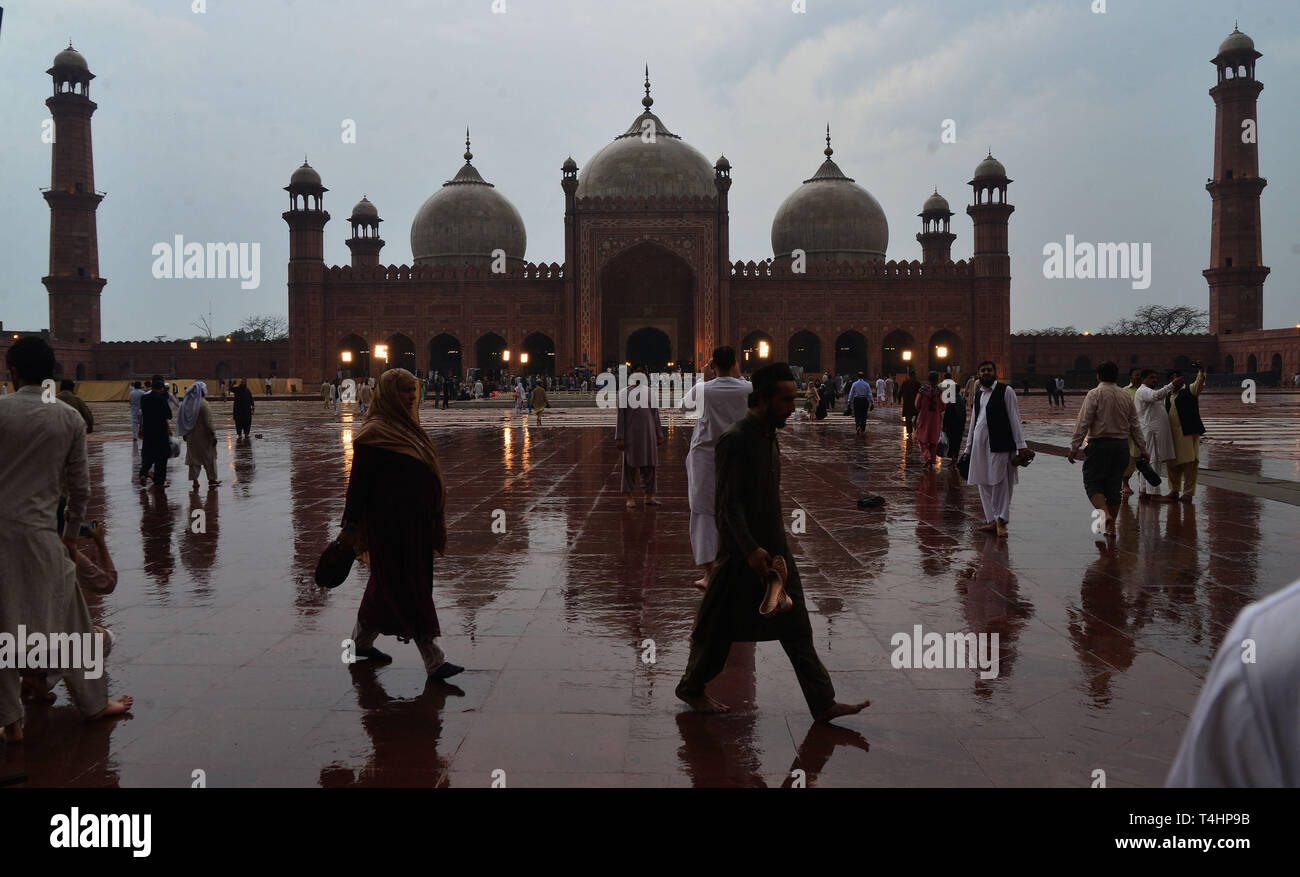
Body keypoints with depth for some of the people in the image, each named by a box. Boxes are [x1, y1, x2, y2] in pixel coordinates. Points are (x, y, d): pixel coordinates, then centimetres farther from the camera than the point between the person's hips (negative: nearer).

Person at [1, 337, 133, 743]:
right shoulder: (70, 419, 0)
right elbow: (80, 487, 5)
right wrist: (71, 533, 18)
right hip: (39, 532, 1)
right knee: (69, 621, 13)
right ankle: (93, 703, 24)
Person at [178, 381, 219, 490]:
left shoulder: (186, 403, 3)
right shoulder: (204, 404, -17)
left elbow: (182, 420, 9)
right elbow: (208, 422, -18)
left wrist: (184, 434, 18)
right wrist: (213, 435, -13)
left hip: (191, 436, 5)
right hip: (203, 436, -5)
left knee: (193, 458, 11)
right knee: (209, 458, 8)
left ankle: (195, 480, 9)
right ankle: (212, 480, 13)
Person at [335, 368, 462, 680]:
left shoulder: (406, 427, 14)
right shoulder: (374, 433, -13)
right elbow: (359, 481, -15)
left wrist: (432, 522, 22)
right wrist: (350, 527, -16)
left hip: (414, 524, 9)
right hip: (390, 525, -9)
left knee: (387, 585, 18)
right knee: (408, 588, -6)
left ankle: (361, 641, 34)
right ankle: (433, 660, -3)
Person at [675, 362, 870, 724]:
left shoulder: (769, 435, 10)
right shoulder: (735, 439, -18)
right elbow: (728, 502, -21)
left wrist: (777, 532, 19)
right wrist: (750, 550, -25)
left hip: (773, 547, 8)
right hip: (742, 551, -8)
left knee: (796, 626, 7)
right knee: (720, 627, 7)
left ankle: (824, 704, 10)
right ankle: (691, 688, 27)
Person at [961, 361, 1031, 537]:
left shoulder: (1006, 390, 1)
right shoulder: (978, 395, 18)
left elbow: (1014, 418, -3)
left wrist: (1021, 445, -9)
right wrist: (968, 448, 21)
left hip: (999, 443, -6)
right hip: (980, 443, 6)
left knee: (1000, 483, -7)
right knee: (984, 484, 7)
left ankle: (1001, 521, -4)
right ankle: (992, 520, 13)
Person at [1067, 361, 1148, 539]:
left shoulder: (1095, 394, -7)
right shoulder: (1126, 396, 10)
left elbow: (1083, 422, -12)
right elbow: (1135, 426, 13)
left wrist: (1074, 446, -10)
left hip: (1099, 444, -5)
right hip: (1122, 445, 5)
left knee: (1092, 482, 1)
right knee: (1114, 485, 10)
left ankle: (1105, 513, -23)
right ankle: (1111, 526, 12)